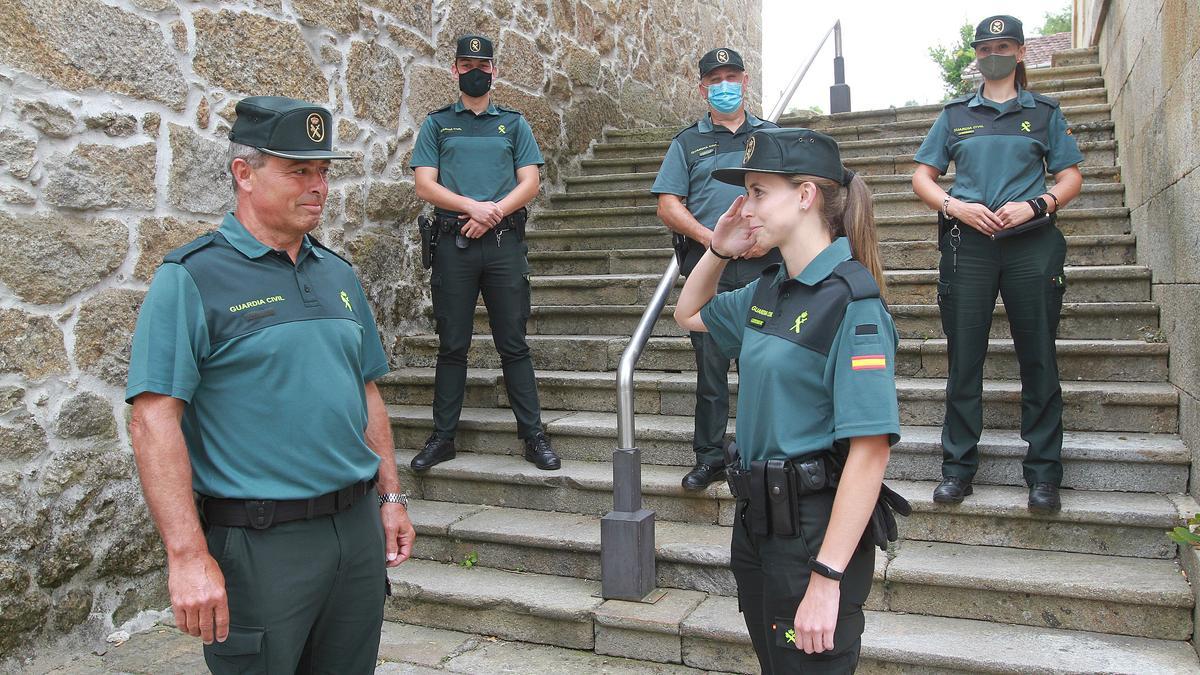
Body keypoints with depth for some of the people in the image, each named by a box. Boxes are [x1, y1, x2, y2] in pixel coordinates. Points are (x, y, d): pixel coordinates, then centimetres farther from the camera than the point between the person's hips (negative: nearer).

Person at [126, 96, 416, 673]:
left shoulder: (339, 274, 11)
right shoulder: (191, 278, -9)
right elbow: (154, 420, -15)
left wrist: (391, 497, 13)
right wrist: (188, 555, -20)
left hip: (358, 529, 6)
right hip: (260, 544, -6)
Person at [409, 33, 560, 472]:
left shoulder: (514, 123, 14)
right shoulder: (437, 124, 12)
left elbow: (529, 183, 4)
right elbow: (425, 185, 2)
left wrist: (493, 212, -12)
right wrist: (472, 206, -14)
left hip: (504, 242, 0)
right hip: (453, 244, 0)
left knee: (514, 345, 1)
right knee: (452, 346, 5)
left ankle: (533, 436, 6)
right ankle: (443, 437, 14)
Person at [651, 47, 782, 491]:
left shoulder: (772, 136, 15)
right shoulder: (687, 142, 14)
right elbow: (668, 205, 6)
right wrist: (710, 237, -10)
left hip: (764, 266, 0)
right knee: (710, 363, 2)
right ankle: (709, 458, 10)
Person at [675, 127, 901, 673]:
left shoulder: (850, 301, -18)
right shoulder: (768, 290, 6)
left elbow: (871, 448, -23)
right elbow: (689, 315, 25)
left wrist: (827, 578, -25)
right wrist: (718, 250, 7)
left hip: (817, 530, -8)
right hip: (757, 520, 8)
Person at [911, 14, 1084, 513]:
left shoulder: (1045, 112, 13)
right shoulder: (955, 114, 14)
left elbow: (1071, 178, 10)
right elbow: (922, 178, 11)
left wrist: (1035, 205, -10)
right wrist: (955, 206, -7)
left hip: (1032, 245, 0)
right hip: (968, 244, 1)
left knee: (1038, 359, 0)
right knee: (964, 359, 1)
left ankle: (1044, 475, 9)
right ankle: (958, 468, 10)